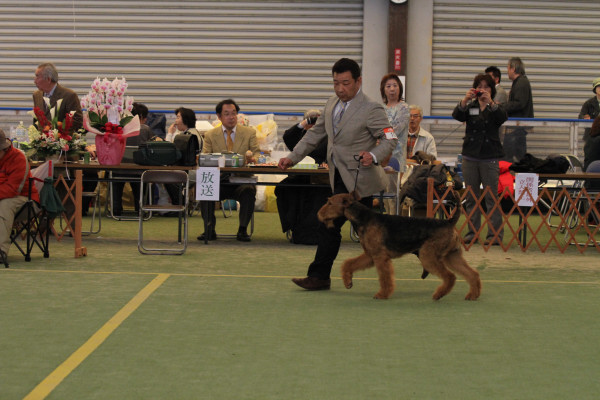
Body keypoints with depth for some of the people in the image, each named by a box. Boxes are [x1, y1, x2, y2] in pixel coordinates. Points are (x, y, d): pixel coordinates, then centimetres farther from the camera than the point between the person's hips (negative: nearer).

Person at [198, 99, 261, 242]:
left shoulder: (249, 132, 11)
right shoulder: (210, 135, 12)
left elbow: (257, 153, 3)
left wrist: (253, 157, -23)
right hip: (219, 179, 1)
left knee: (248, 190, -34)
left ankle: (242, 230, -20)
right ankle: (209, 230, -18)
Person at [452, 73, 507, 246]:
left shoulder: (495, 107, 7)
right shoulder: (470, 107, 11)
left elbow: (503, 117, -15)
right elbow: (457, 115, -8)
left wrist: (490, 103, -30)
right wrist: (465, 100, -26)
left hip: (490, 157, -3)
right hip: (470, 157, 3)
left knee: (492, 197, -6)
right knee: (471, 197, 5)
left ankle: (495, 234, -5)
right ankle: (472, 232, 11)